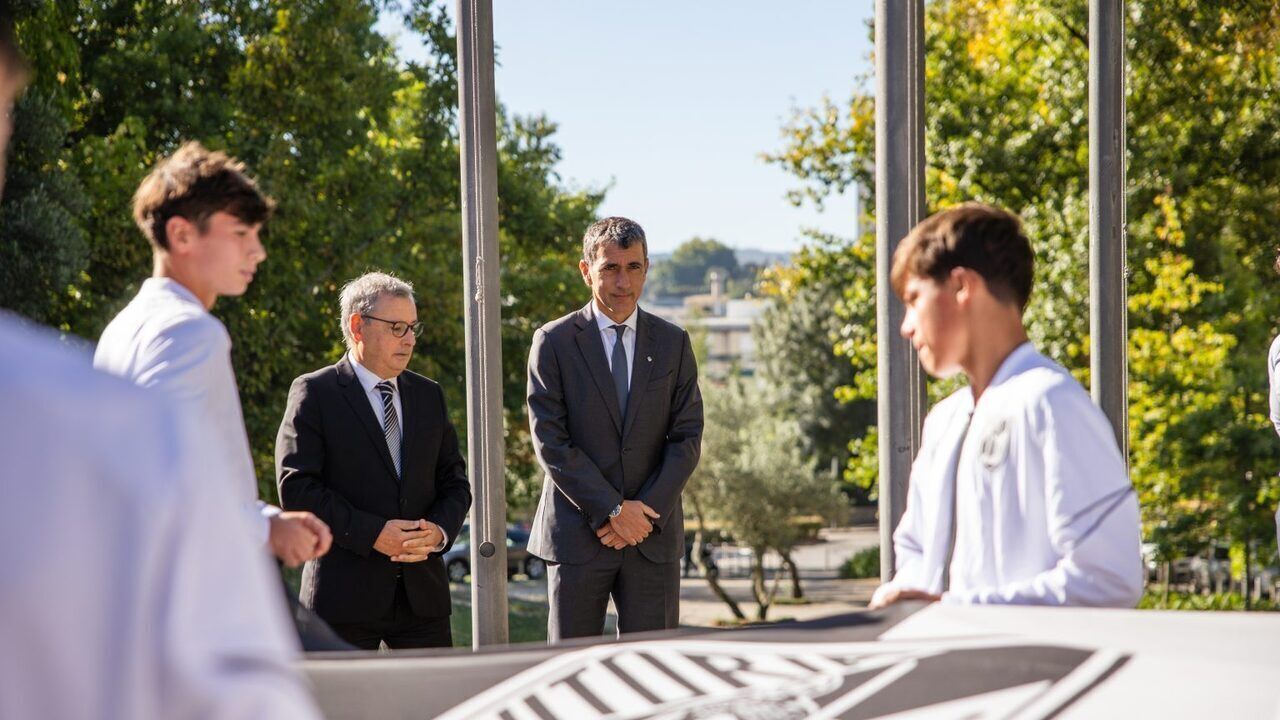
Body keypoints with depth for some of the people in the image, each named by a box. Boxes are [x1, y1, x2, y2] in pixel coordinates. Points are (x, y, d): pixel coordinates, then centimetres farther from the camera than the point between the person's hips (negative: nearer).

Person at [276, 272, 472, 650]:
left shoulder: (429, 395, 15)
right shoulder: (314, 393, -2)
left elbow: (455, 481, 15)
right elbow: (296, 488, -11)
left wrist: (440, 530, -7)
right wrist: (372, 534, -18)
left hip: (422, 591, 5)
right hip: (345, 591, -5)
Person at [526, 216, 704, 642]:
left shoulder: (673, 344, 9)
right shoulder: (554, 342, 0)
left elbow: (687, 438, 4)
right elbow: (550, 442, -6)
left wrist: (647, 511, -9)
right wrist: (613, 510, -13)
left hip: (654, 536, 2)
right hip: (577, 534, -2)